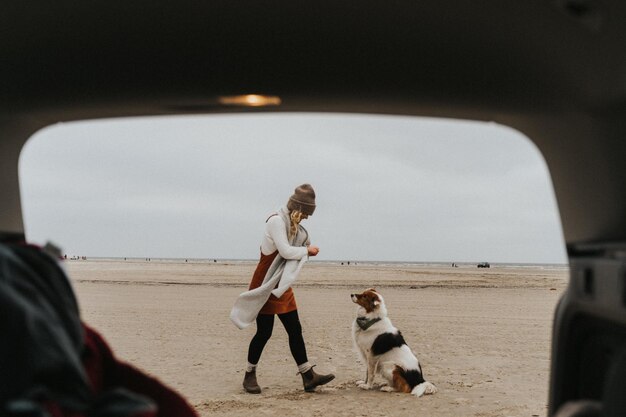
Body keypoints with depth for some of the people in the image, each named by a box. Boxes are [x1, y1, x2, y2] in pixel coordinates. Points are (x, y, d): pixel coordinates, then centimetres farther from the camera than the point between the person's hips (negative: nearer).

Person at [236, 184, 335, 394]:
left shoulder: (294, 226, 11)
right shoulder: (276, 221, -18)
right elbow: (286, 251, -25)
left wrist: (308, 249, -6)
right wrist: (307, 251, -11)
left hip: (282, 288, 9)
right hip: (265, 286, -9)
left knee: (295, 330, 5)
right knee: (264, 332, -3)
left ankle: (308, 377, 7)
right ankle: (249, 375, 14)